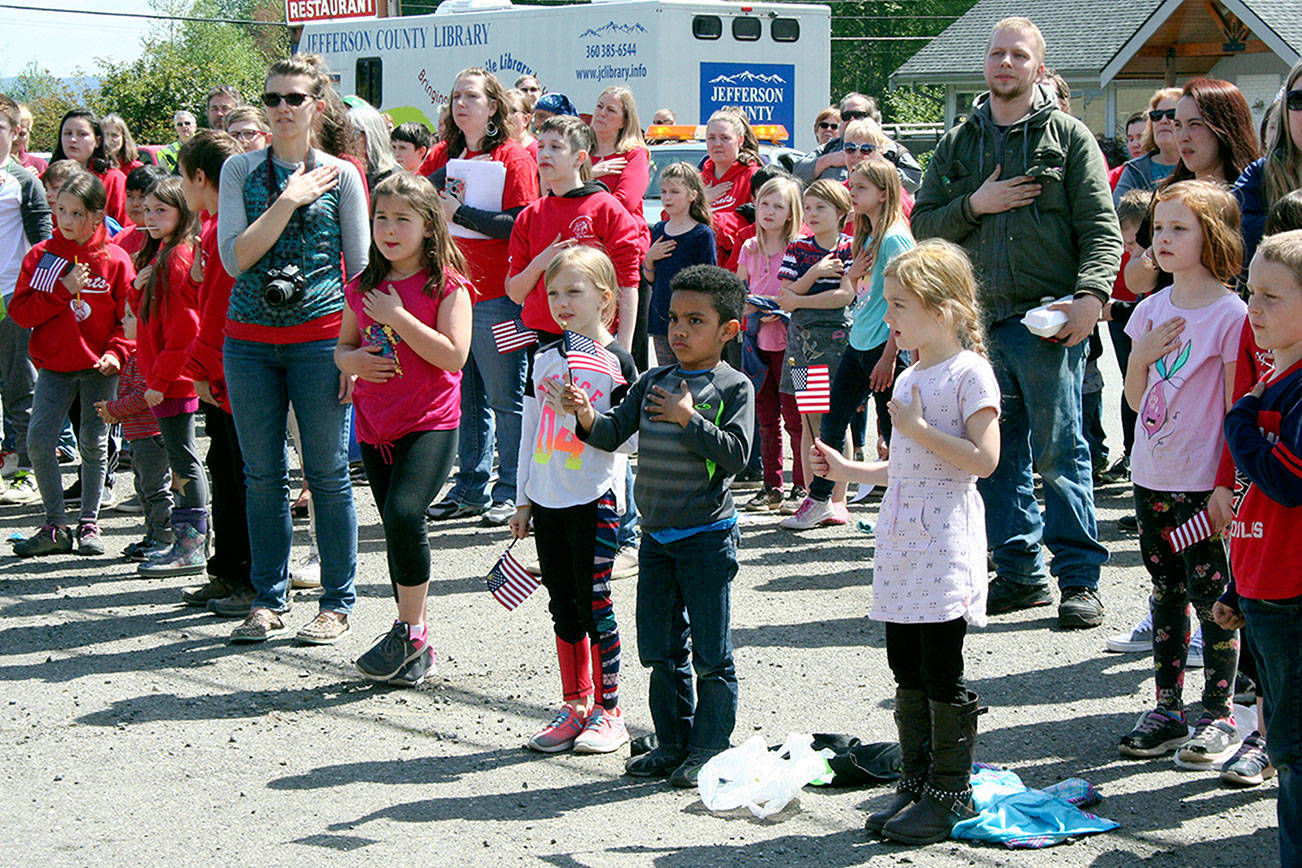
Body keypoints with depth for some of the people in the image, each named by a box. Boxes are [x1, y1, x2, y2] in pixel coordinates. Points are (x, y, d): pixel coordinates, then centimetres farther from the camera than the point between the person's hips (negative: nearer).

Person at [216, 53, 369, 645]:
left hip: (320, 337, -2)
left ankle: (337, 602, 11)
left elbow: (361, 267, 4)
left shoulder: (340, 175, 2)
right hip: (249, 340, 2)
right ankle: (268, 599, 18)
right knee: (263, 477, 8)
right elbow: (234, 258, -6)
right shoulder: (241, 170, 6)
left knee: (328, 474, 2)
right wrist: (288, 201, -13)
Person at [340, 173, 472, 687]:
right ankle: (417, 652, 18)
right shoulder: (364, 288, 9)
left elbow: (454, 355, -16)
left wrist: (398, 317, -17)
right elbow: (343, 346, 18)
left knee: (405, 513, -25)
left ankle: (409, 631, -11)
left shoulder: (447, 286, -7)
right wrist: (353, 359, -5)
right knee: (397, 530, 9)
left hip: (430, 423, -6)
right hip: (376, 427, 6)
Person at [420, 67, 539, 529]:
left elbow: (519, 224, -13)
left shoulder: (514, 157, -4)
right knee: (464, 398, 10)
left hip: (497, 295, -6)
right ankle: (470, 488, 17)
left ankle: (511, 491, 6)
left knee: (505, 398, -1)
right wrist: (445, 174, -8)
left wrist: (459, 212, -14)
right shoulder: (443, 156, 13)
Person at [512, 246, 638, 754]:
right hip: (548, 499, 5)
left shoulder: (616, 361, -5)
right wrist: (523, 500, 14)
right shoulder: (544, 359, 11)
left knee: (594, 604, -4)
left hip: (595, 500, -5)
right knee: (563, 607, 9)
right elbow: (531, 431, 15)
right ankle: (575, 706, 18)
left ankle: (608, 709, 6)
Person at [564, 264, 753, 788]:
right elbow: (614, 434, 3)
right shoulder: (652, 383, 8)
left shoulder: (734, 388, -7)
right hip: (656, 535, 6)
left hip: (707, 536, -6)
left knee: (711, 654, 1)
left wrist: (688, 419, -20)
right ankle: (672, 743, 24)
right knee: (661, 649, 12)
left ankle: (708, 750, 10)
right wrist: (587, 417, -16)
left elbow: (736, 453, -16)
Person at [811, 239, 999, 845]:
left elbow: (983, 459, -19)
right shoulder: (909, 378, 16)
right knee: (907, 671, 11)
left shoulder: (969, 372, -10)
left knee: (942, 674, -2)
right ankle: (916, 784, 20)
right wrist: (851, 471, 15)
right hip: (902, 543, 8)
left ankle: (951, 794, 7)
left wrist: (916, 428, -19)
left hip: (946, 545, -8)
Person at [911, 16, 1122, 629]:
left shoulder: (1069, 137, 4)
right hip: (978, 320, 4)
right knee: (998, 455, 7)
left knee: (1060, 451, -4)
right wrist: (974, 205, -5)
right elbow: (923, 224, 13)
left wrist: (1090, 295, -18)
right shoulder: (958, 144, 15)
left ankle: (1079, 578, 3)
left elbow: (1101, 229, -2)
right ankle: (1019, 572, 16)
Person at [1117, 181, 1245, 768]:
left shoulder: (1231, 315, -10)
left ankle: (1219, 717, 8)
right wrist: (1144, 355, -7)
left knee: (1211, 597, -1)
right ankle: (1167, 710, 20)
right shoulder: (1151, 310, 8)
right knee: (1166, 595, 12)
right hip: (1153, 479, 6)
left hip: (1204, 486, -6)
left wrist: (1226, 483, -14)